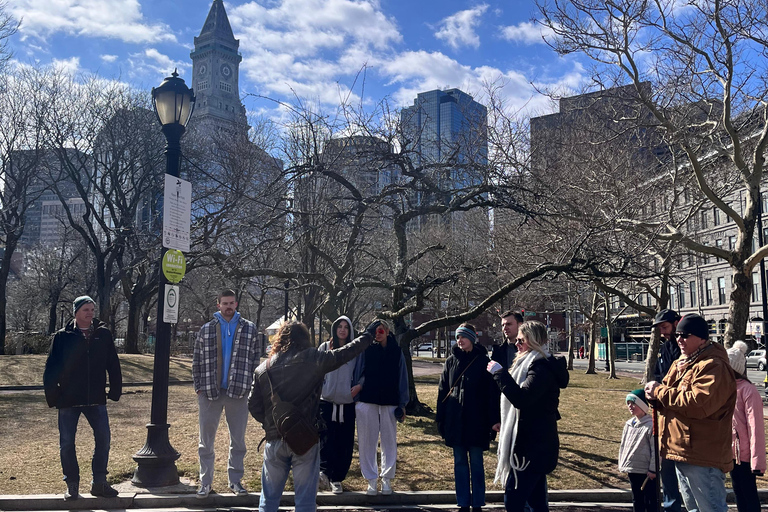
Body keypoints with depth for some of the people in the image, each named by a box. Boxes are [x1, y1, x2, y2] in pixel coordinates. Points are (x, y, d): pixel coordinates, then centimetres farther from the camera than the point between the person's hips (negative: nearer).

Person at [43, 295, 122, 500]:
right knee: (67, 442, 5)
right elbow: (51, 368, -2)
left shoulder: (103, 335, 3)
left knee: (103, 438, 1)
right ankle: (72, 485, 19)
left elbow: (113, 364, 6)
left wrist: (115, 390, 2)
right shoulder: (63, 337, -2)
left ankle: (99, 482, 15)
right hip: (68, 399, -1)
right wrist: (53, 395, -7)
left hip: (96, 399, 2)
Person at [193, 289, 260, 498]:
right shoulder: (206, 329, 4)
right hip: (210, 392, 0)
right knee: (206, 441, 7)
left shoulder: (249, 329, 2)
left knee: (238, 440, 9)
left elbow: (255, 358, 3)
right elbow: (197, 361, 6)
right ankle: (205, 483, 18)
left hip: (238, 392, 0)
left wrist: (249, 385, -4)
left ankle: (235, 481, 22)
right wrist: (199, 386, -1)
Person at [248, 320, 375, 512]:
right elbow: (345, 353, -1)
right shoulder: (312, 359, -6)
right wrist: (369, 334, 12)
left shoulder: (263, 369, 3)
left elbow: (253, 405, 5)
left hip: (275, 439, 3)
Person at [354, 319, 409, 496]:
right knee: (367, 441, 1)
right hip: (367, 400, 0)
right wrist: (356, 399, 0)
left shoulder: (396, 351, 5)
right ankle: (371, 480, 11)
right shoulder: (366, 350, 3)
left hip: (389, 401, 0)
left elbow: (402, 378, 6)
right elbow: (358, 374, 5)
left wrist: (402, 404, 3)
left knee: (389, 440, 5)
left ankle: (387, 478, 17)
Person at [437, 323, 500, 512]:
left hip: (476, 420, -3)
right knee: (460, 463, 10)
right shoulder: (451, 361, 5)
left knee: (476, 463, 6)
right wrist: (441, 419, 3)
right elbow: (442, 391, 7)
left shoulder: (483, 361, -4)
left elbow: (492, 392, -6)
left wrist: (494, 419, -13)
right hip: (455, 420, 3)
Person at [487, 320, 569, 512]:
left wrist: (499, 373, -24)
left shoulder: (542, 367, -18)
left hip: (533, 446, -10)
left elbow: (521, 398, -31)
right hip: (536, 444, 10)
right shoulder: (534, 364, 14)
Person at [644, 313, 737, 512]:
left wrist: (660, 391, -18)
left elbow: (698, 403, -29)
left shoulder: (714, 367, -17)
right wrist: (656, 395, -6)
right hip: (681, 451, 10)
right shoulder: (681, 363, 14)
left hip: (702, 457, -10)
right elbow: (671, 399, 19)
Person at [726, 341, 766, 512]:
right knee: (738, 492, 17)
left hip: (744, 453, -8)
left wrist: (757, 460, -19)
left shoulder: (748, 390, -17)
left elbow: (756, 427, -18)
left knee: (749, 494, 3)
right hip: (730, 452, 8)